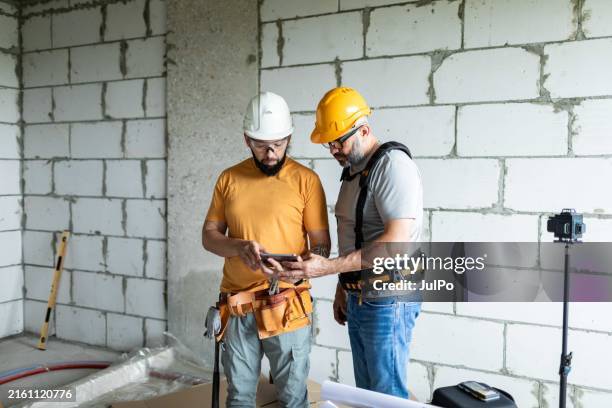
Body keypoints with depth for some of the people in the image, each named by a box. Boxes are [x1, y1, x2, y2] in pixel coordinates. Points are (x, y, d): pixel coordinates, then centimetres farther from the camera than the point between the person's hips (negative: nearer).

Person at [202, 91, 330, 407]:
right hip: (237, 306, 3)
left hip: (287, 307, -3)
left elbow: (321, 244, -2)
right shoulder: (229, 179, 5)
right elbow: (209, 236, 7)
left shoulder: (306, 180, -4)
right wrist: (240, 246, -14)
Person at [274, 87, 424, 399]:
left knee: (387, 393, 3)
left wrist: (327, 267, -27)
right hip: (357, 299, 9)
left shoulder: (392, 164, -17)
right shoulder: (352, 169, 12)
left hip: (388, 301, -9)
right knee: (365, 391, 18)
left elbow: (396, 242, -26)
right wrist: (342, 287, 17)